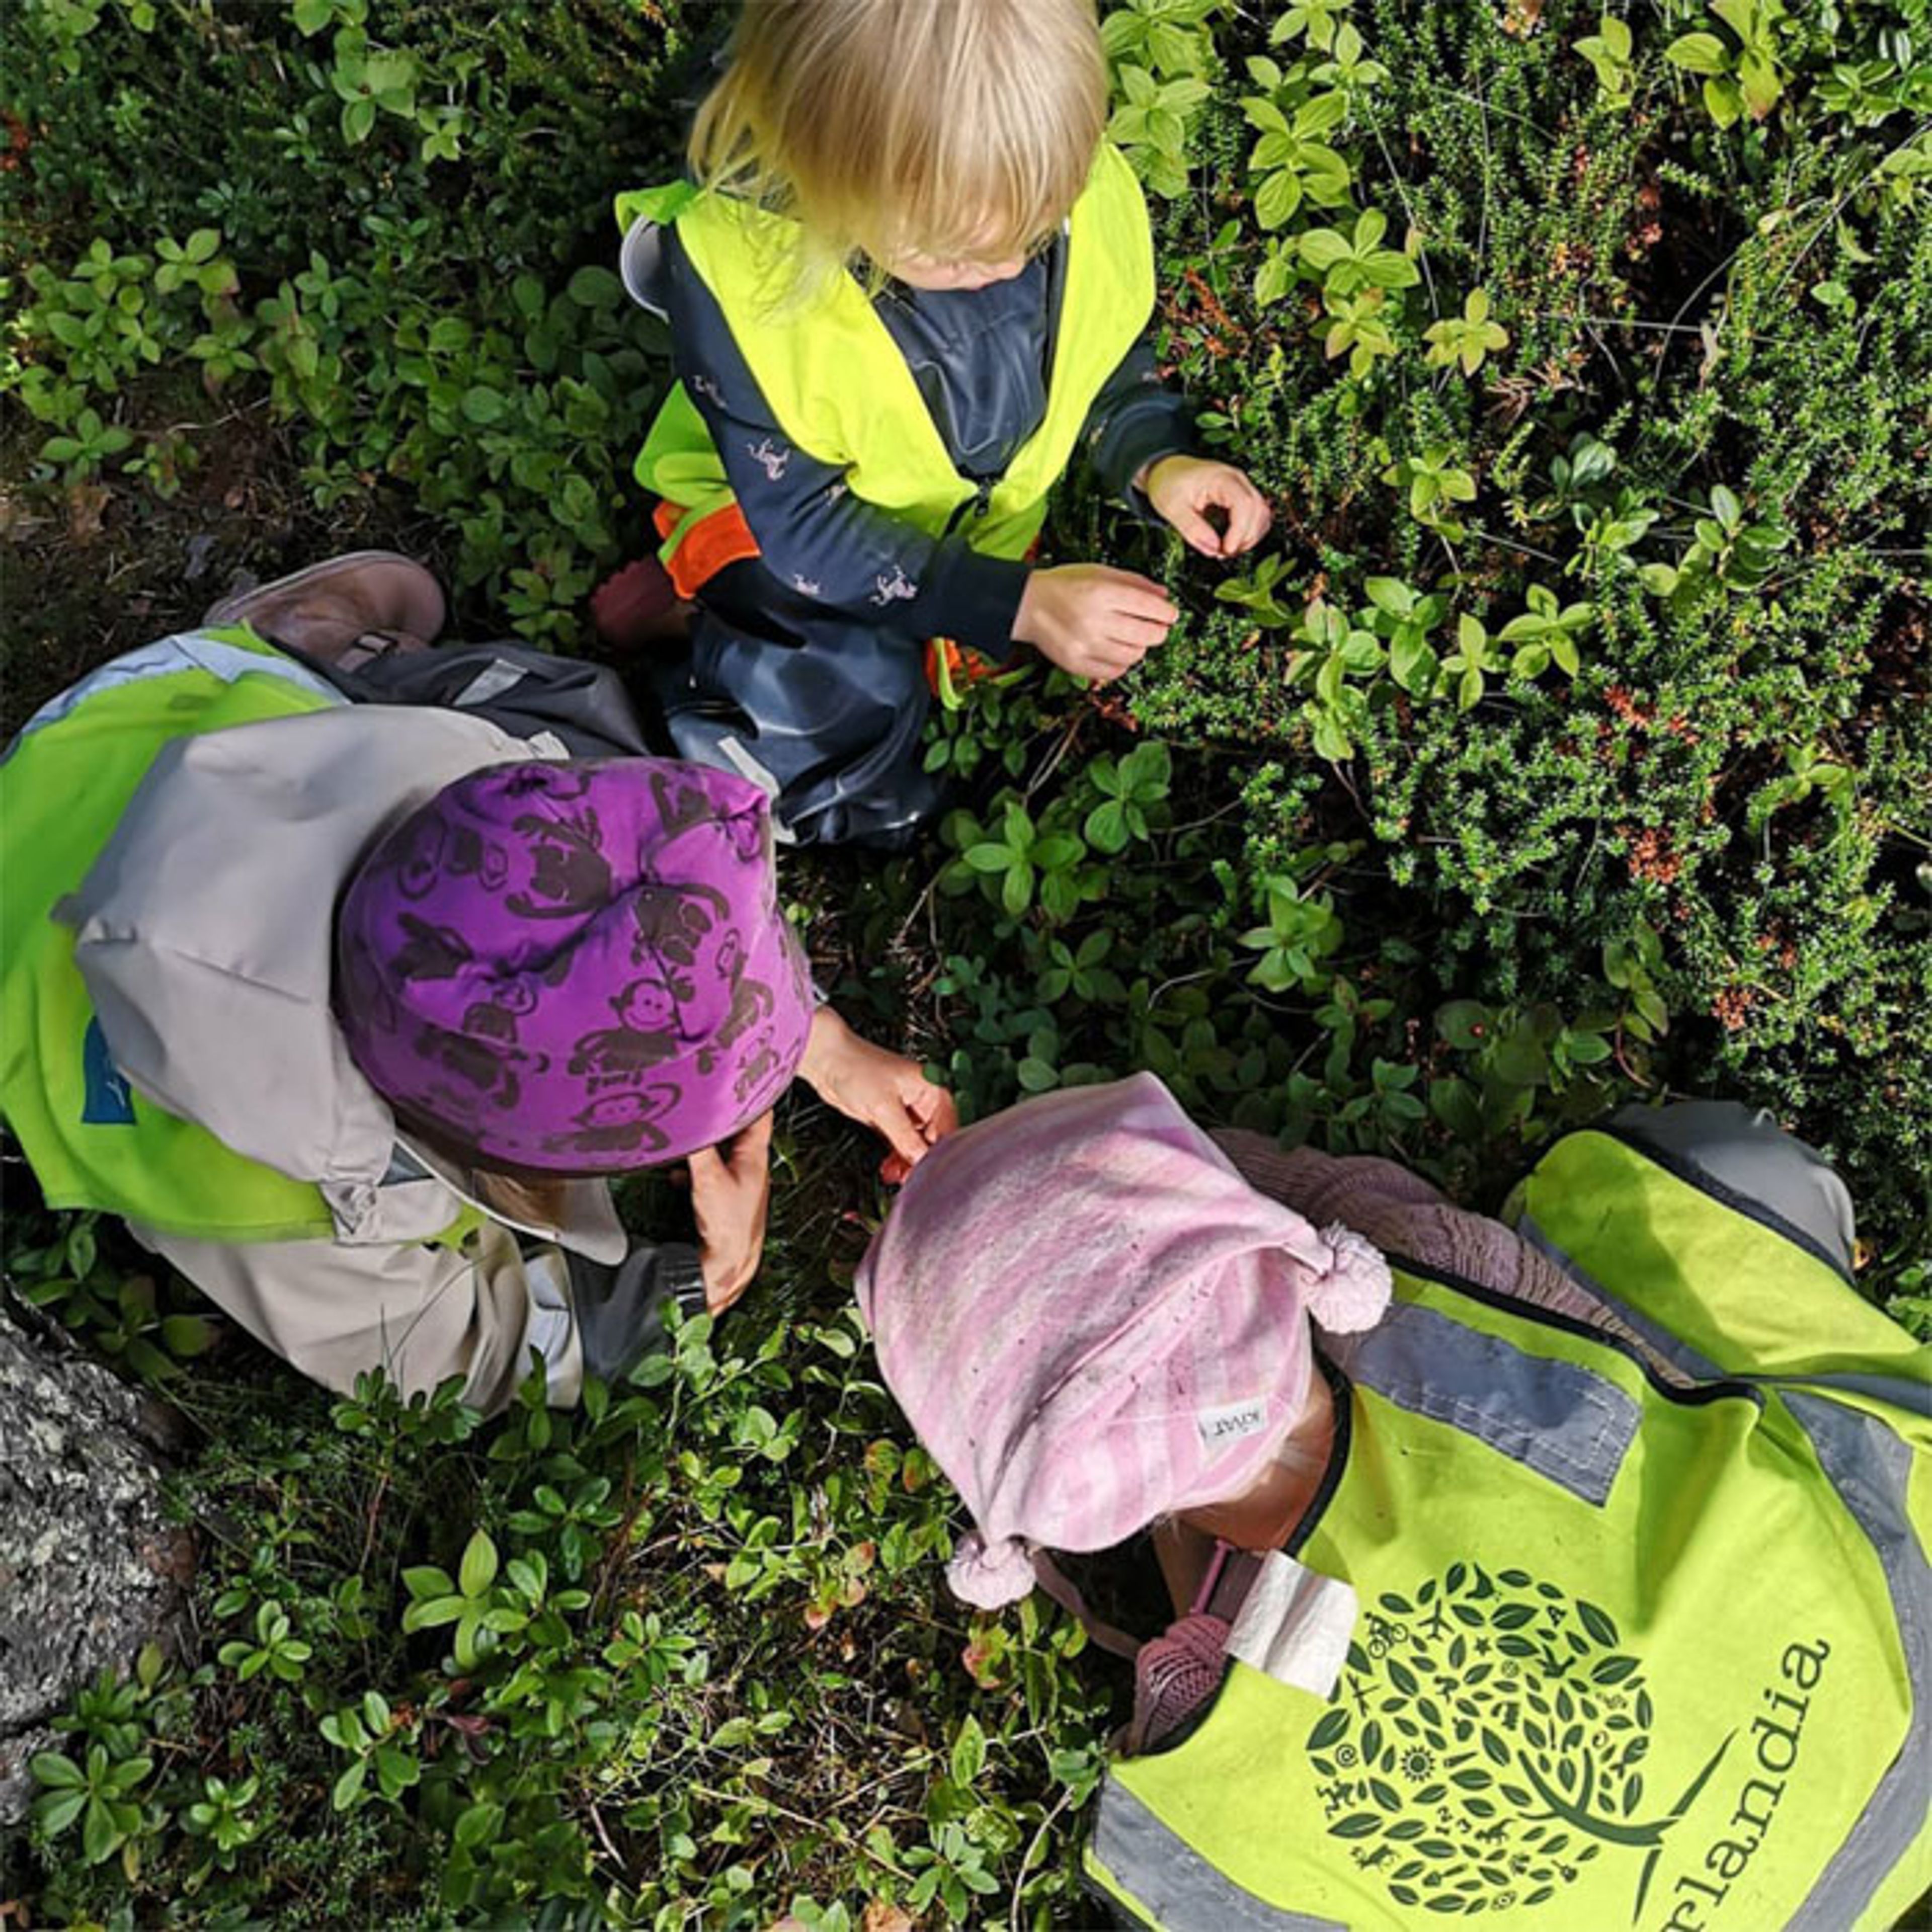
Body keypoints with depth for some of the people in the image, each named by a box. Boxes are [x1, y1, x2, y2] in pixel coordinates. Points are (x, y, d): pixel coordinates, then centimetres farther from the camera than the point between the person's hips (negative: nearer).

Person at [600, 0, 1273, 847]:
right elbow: (801, 523, -27)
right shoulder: (736, 274, -34)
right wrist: (1016, 603, -34)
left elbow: (1109, 355, 1)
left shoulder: (1084, 193, -22)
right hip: (768, 525, -4)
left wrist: (1155, 460, -19)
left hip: (985, 523, 5)